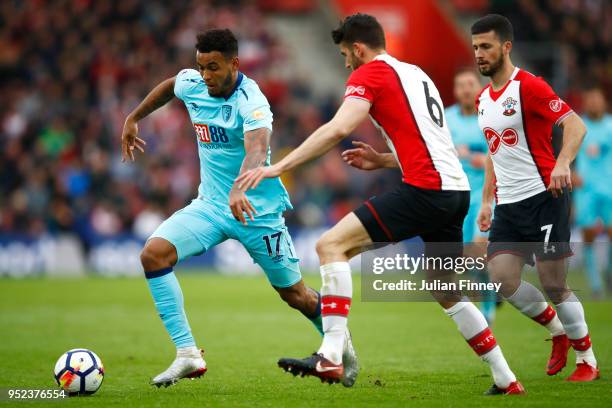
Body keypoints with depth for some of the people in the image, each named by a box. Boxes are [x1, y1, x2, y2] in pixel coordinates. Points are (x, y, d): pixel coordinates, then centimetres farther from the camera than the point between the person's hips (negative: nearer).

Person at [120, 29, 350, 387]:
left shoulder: (250, 101, -25)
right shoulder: (191, 84, -4)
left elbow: (257, 149, -44)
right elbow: (169, 86, 22)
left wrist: (239, 189, -61)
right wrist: (134, 119, 25)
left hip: (258, 209, -5)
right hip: (211, 204, 5)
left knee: (295, 294, 5)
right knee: (153, 254, -19)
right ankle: (188, 355, -17)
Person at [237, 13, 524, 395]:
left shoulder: (370, 73, -1)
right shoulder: (417, 74, 26)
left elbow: (339, 128, -17)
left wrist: (278, 167, -17)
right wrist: (383, 160, 26)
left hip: (425, 190, -9)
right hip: (457, 189, 9)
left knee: (332, 245, -11)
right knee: (448, 295, 22)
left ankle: (331, 357, -21)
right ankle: (507, 381, 24)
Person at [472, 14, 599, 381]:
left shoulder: (529, 87, -10)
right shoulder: (484, 100, 15)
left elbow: (575, 124, -19)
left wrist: (563, 163, -35)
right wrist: (487, 200, 21)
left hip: (544, 197, -7)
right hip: (508, 204, 7)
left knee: (554, 285, -6)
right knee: (502, 279, -7)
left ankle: (588, 361, 10)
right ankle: (559, 331, 16)